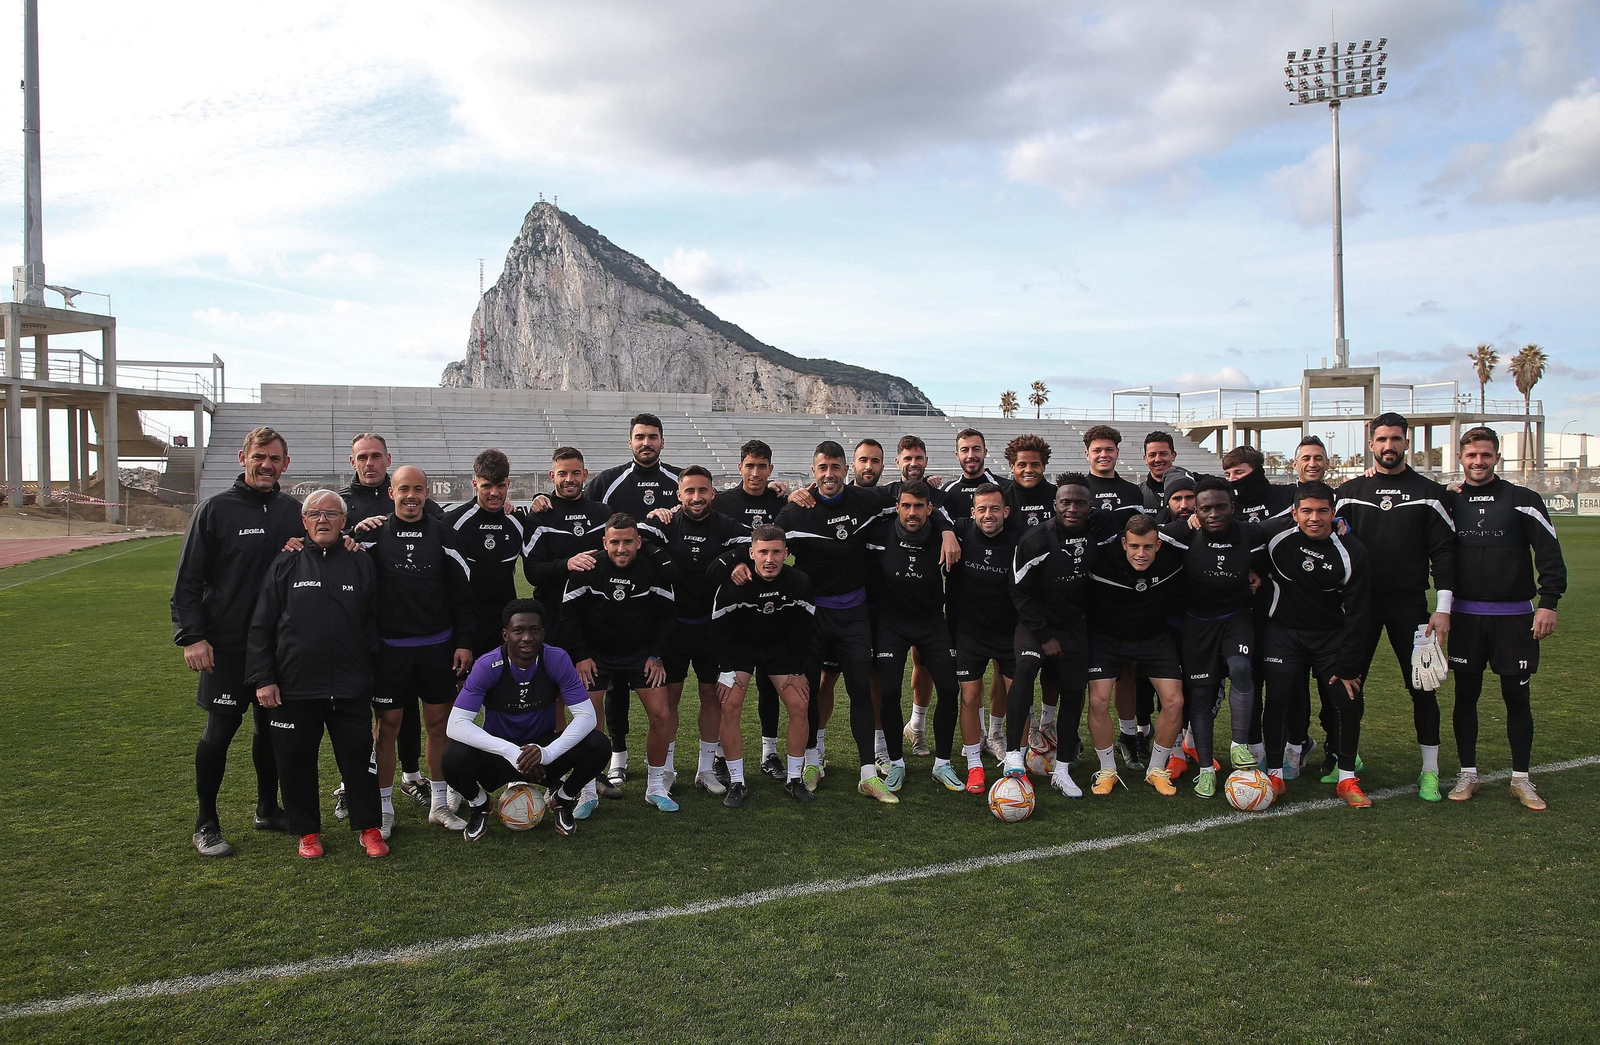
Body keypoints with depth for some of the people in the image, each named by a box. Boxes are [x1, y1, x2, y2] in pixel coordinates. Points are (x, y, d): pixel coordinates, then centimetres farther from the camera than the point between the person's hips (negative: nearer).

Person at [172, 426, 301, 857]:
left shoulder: (292, 510, 8)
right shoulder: (215, 509, -5)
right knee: (220, 729, 0)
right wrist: (192, 636, -12)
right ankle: (206, 823, 15)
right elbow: (188, 579, -6)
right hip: (227, 644, -4)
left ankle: (268, 809, 28)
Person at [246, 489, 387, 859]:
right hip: (294, 687, 1)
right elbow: (261, 627, 4)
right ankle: (308, 831, 25)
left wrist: (369, 671, 3)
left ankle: (369, 828, 18)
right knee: (296, 760, 9)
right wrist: (263, 678, -3)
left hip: (350, 688, 0)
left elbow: (373, 622, 10)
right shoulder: (285, 565, 4)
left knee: (358, 756, 3)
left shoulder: (361, 564, 6)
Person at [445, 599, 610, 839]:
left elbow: (586, 716, -18)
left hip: (543, 754, 1)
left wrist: (548, 752, -35)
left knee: (596, 745, -26)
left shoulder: (557, 660, -16)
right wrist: (510, 751, -39)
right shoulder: (487, 666, -20)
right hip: (499, 754, -1)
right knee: (454, 757, -32)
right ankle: (478, 804, 4)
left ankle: (563, 800, 6)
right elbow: (456, 725, -27)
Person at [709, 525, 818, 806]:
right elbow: (719, 629, -14)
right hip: (739, 647, -2)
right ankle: (737, 783, -3)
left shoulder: (799, 583, -20)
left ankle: (794, 780, 9)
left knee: (799, 707, -8)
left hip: (782, 648, 2)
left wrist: (798, 671, -5)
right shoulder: (733, 585, -28)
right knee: (730, 707, -16)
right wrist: (728, 670, -13)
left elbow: (803, 629, -6)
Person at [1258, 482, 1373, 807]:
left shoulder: (1351, 552, -13)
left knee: (1350, 703, -4)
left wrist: (1347, 666, -10)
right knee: (1276, 701, -9)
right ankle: (1275, 774, 7)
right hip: (1283, 631, -1)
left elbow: (1356, 615, -10)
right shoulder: (1275, 534, -15)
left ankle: (1347, 778, 12)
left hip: (1332, 636, 1)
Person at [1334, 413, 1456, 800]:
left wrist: (1443, 608, -7)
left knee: (1422, 685, 1)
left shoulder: (1428, 492, 2)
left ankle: (1430, 769, 12)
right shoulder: (1349, 492, 6)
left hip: (1410, 604, -1)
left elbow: (1443, 551, 0)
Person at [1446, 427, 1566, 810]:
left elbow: (1549, 553, -3)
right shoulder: (1450, 503, 6)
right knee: (1466, 695, 5)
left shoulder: (1523, 500, -1)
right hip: (1466, 616, 2)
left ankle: (1521, 779, 15)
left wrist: (1549, 602, -10)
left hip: (1515, 616, -2)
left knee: (1518, 696, 3)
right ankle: (1468, 774, 15)